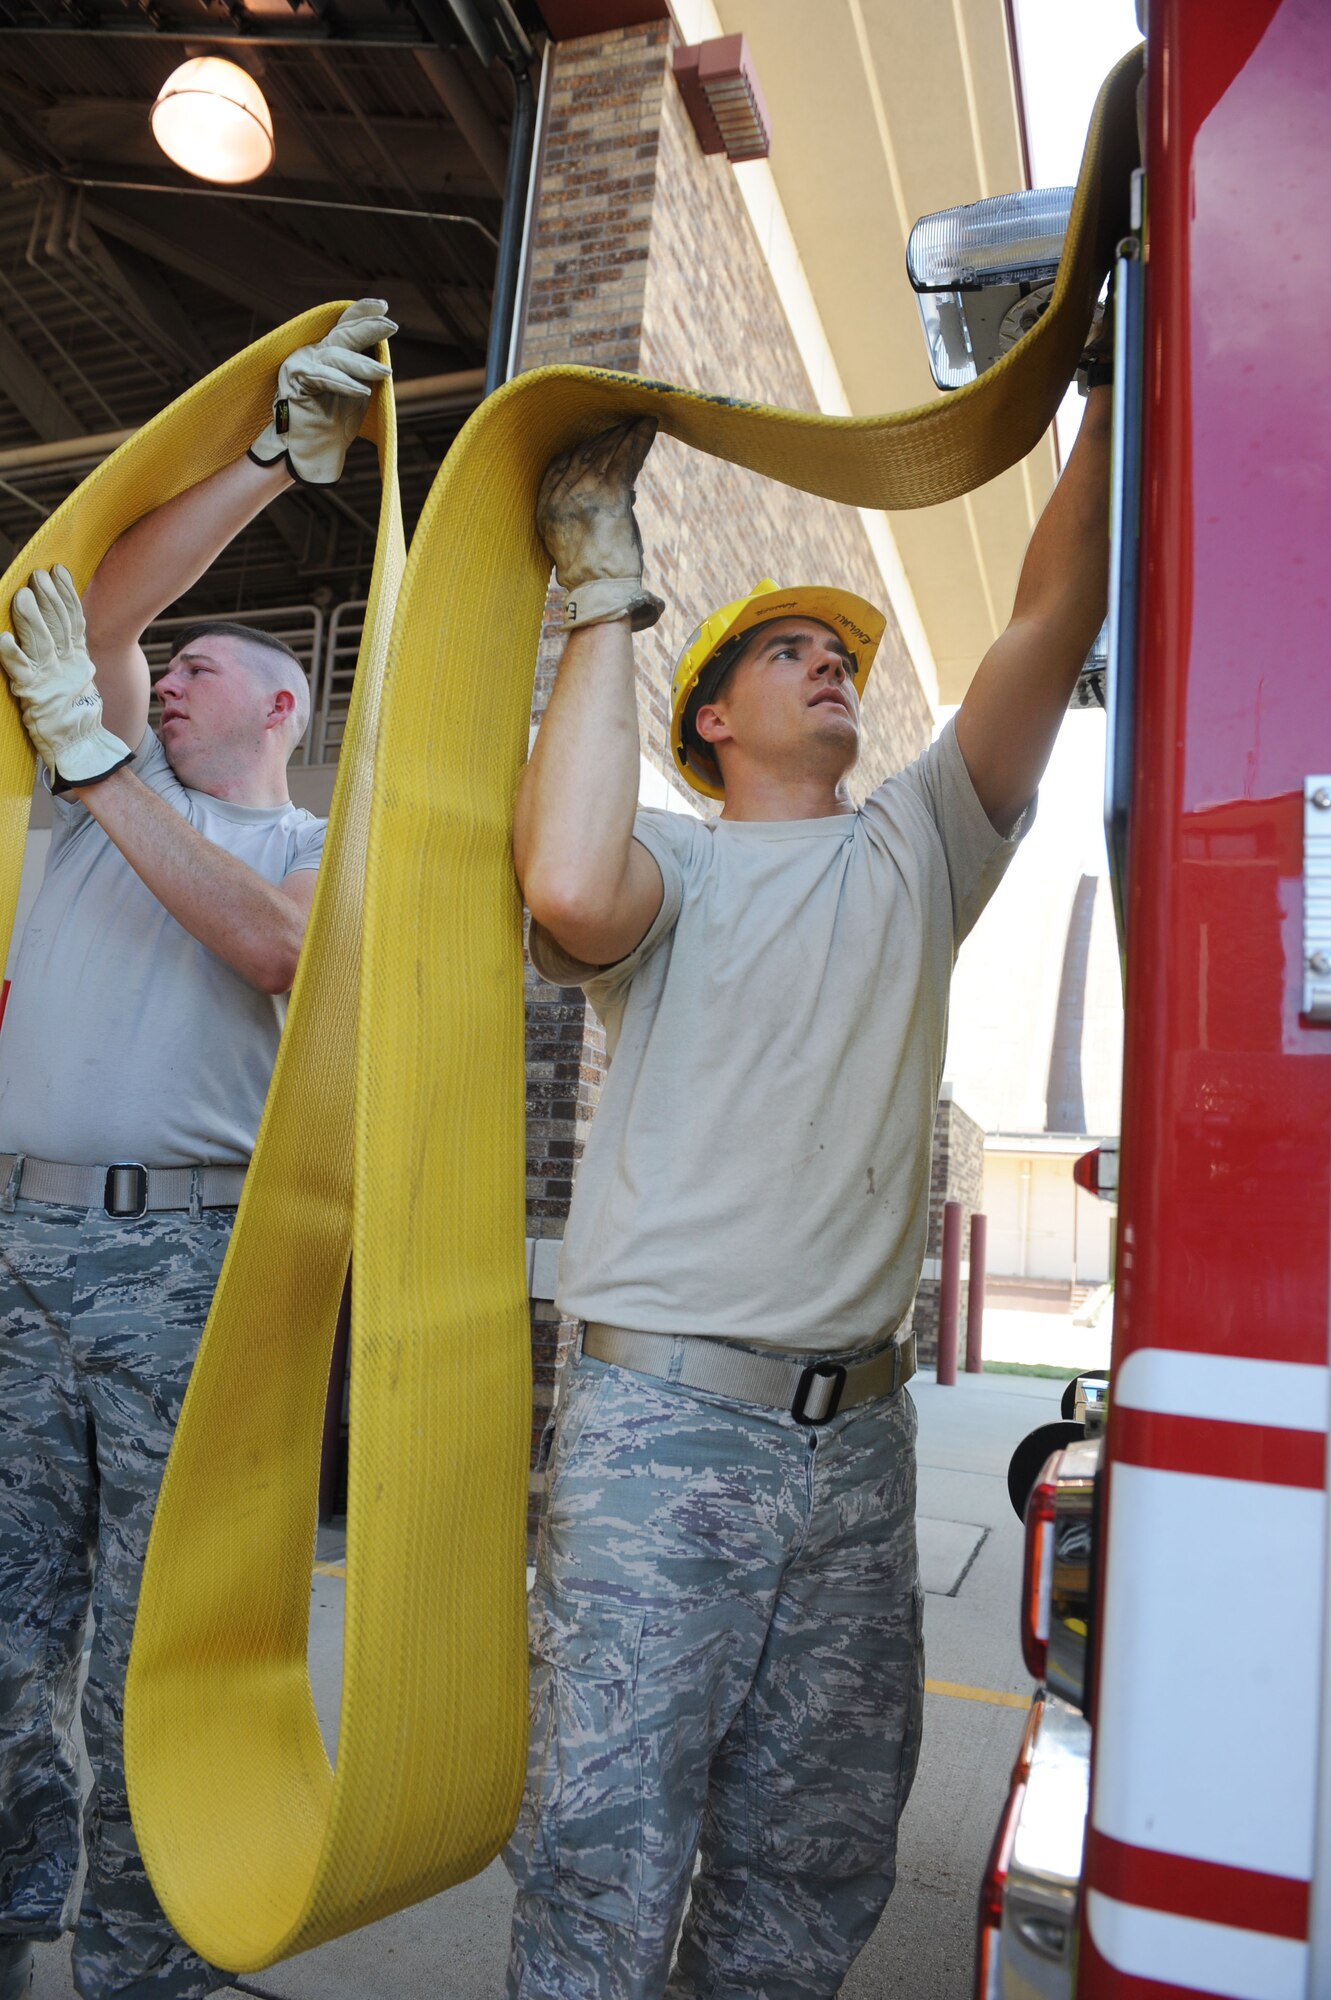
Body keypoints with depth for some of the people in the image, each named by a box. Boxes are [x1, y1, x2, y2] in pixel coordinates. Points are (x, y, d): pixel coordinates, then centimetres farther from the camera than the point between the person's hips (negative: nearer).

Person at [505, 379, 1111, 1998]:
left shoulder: (916, 849, 14)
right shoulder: (675, 860, 3)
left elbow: (1057, 616, 7)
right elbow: (571, 893, -22)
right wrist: (606, 594, -10)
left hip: (859, 1434, 5)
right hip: (661, 1419, -4)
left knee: (814, 1870, 15)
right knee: (605, 1853, 0)